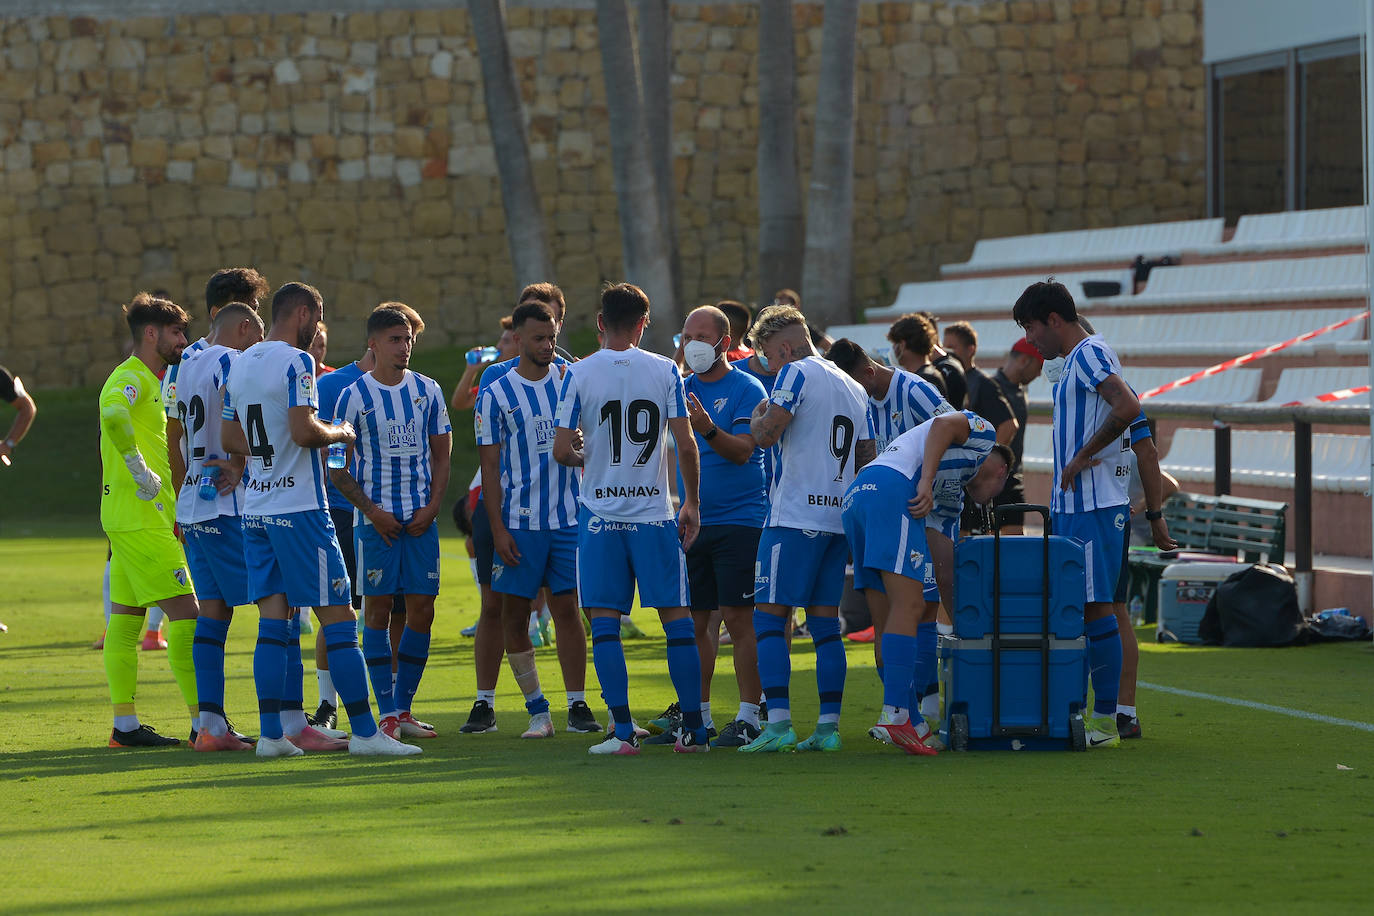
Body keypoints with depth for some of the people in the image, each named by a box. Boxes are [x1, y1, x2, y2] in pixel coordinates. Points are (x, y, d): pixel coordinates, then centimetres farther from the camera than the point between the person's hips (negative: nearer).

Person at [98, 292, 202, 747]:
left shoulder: (150, 381, 20)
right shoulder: (131, 378, -13)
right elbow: (113, 414, -34)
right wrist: (141, 472, -28)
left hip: (143, 517, 10)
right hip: (141, 518, -10)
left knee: (126, 618, 10)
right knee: (185, 611, -12)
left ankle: (125, 724, 12)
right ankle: (203, 722, -13)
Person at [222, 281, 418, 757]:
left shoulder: (241, 364, 13)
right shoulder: (296, 362, -12)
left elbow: (231, 439, 17)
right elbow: (303, 431, -22)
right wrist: (341, 433, -4)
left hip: (255, 508, 8)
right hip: (299, 508, -8)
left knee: (274, 622, 8)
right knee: (338, 620, -3)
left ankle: (273, 732, 4)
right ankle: (364, 732, -3)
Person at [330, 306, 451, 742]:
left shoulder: (427, 391, 8)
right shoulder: (355, 396, -3)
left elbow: (441, 456, 12)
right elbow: (337, 468, -1)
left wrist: (430, 508, -2)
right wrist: (372, 510, -11)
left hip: (421, 519, 3)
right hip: (376, 518, -3)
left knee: (422, 611, 1)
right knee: (377, 609, -4)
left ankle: (403, 707, 11)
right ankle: (387, 713, 1)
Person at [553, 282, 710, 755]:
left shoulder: (579, 373, -3)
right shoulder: (665, 371, 0)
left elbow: (561, 450, -6)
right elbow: (686, 444, -3)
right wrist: (692, 503, 9)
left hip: (600, 514, -1)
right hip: (655, 512, 1)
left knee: (604, 623, 3)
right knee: (676, 619, 7)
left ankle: (623, 731, -3)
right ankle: (694, 729, 8)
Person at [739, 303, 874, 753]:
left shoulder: (796, 374, -6)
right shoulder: (854, 387, 17)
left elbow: (766, 435, -14)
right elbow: (867, 458, 19)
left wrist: (757, 417, 5)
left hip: (795, 515, -8)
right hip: (840, 517, 8)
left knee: (769, 618, -5)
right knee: (825, 622, 9)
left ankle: (778, 723, -14)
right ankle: (828, 726, 6)